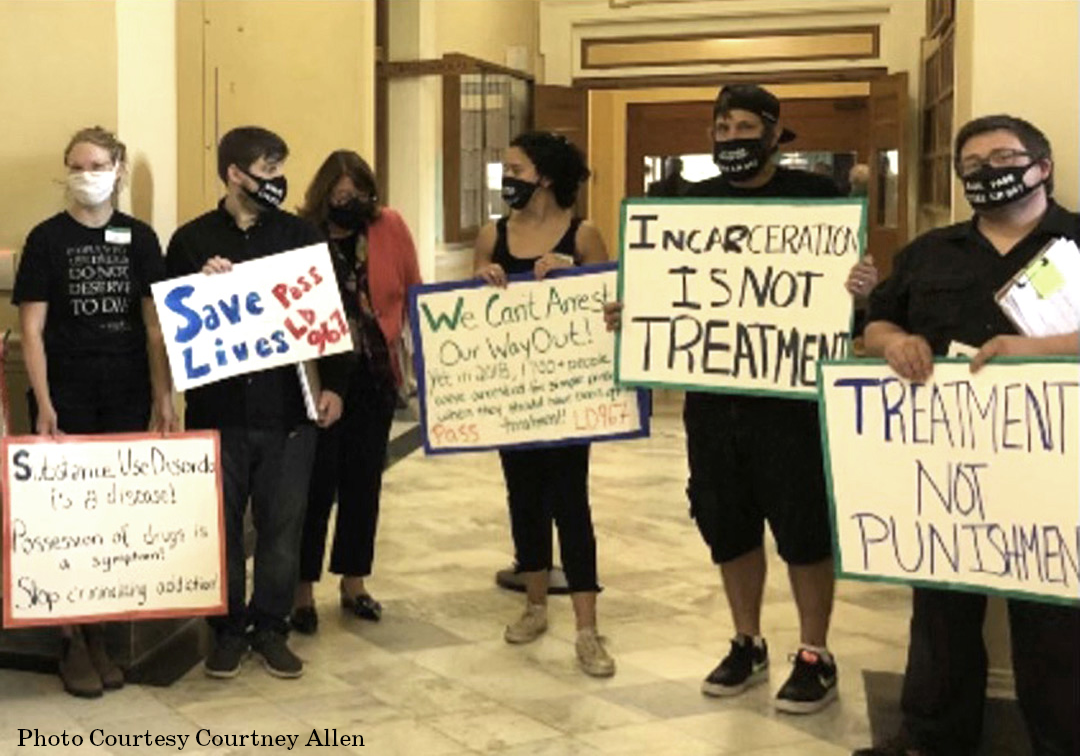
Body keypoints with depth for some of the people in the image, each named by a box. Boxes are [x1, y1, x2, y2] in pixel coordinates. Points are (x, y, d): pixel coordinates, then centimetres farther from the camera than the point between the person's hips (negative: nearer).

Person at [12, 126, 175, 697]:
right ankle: (71, 640, 13)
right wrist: (44, 406, -12)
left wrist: (162, 399, -1)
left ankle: (99, 634, 19)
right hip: (67, 399, -2)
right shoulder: (47, 238, -1)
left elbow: (154, 324, 6)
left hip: (128, 399, 2)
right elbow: (32, 329, -4)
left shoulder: (139, 238, 6)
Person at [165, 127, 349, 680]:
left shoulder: (300, 235, 5)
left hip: (287, 408, 1)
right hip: (218, 408, -1)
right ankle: (228, 628, 21)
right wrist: (200, 284, -16)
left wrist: (333, 384, -3)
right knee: (221, 526, 7)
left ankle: (271, 628, 21)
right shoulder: (193, 240, 3)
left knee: (282, 526, 7)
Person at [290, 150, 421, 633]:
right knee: (316, 483, 1)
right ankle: (302, 590, 14)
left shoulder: (390, 228, 0)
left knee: (364, 480, 12)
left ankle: (354, 582, 27)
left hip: (375, 376, 3)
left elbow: (413, 293, 7)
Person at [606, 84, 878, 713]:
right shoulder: (695, 202, 9)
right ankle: (748, 645, 28)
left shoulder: (815, 194, -2)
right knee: (726, 519, 11)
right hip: (711, 389, 5)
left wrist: (866, 285, -27)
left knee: (802, 522, 1)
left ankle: (815, 656, 16)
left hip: (790, 389, -4)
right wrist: (628, 313, -4)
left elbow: (852, 276, -3)